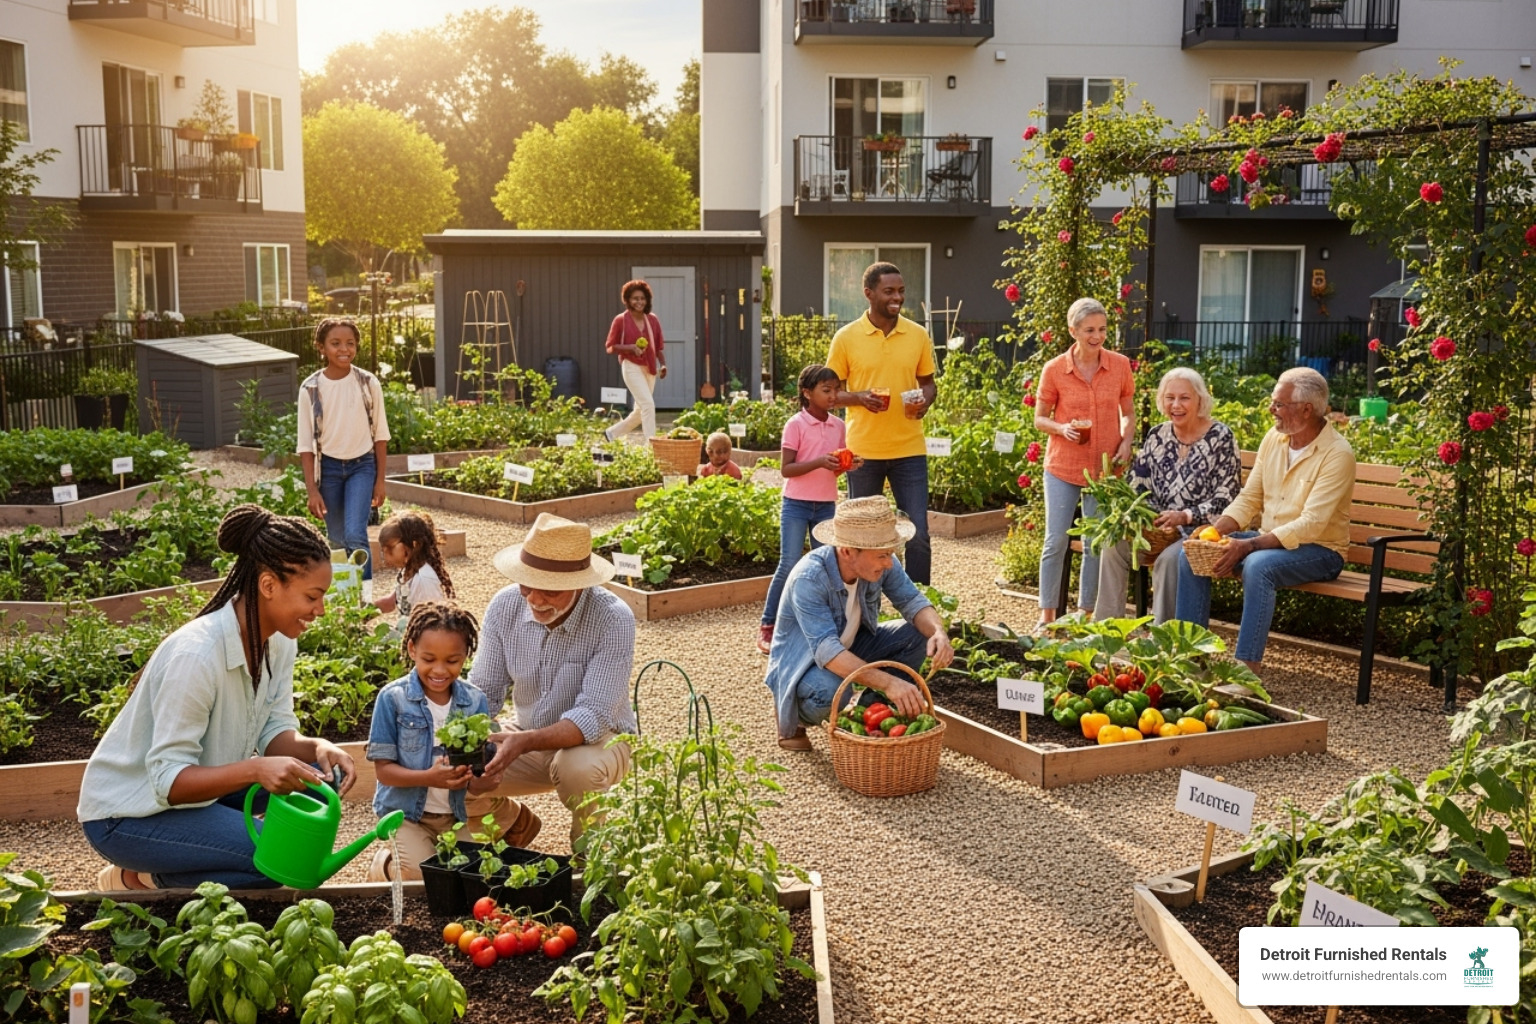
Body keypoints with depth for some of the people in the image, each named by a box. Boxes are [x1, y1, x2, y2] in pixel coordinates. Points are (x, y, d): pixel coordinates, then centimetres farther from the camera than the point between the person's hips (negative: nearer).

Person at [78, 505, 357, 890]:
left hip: (196, 785, 9)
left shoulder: (278, 642, -6)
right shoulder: (195, 655, -30)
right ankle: (140, 880, -2)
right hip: (127, 814, -9)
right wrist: (255, 769, -43)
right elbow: (169, 780, -29)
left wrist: (316, 747, -25)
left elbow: (276, 733, -4)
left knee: (318, 780, -9)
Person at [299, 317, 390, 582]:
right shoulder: (310, 388, -7)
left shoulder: (368, 383, -7)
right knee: (338, 540, 10)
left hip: (362, 464, -1)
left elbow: (380, 433, 1)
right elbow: (306, 443, -3)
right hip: (329, 467, 1)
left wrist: (380, 480, 1)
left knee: (355, 535, -17)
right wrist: (312, 490, -6)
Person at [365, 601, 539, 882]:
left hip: (460, 814, 3)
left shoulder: (475, 701, -2)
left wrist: (477, 780, -30)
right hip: (406, 812, -2)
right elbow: (383, 769, -11)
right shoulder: (392, 698, -11)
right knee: (422, 875, -20)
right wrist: (430, 777, -28)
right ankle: (382, 864, 11)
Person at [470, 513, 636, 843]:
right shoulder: (505, 606, -13)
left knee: (578, 768, -37)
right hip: (525, 740, 4)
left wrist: (524, 742, -45)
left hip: (596, 739, -4)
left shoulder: (613, 620, -27)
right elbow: (485, 691, -6)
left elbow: (593, 717, -31)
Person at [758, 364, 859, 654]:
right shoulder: (796, 425, -11)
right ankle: (767, 626, 2)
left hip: (826, 506, 5)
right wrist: (819, 462, -26)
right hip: (796, 505, -5)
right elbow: (785, 469, -14)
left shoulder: (838, 425, 5)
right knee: (789, 566, -8)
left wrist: (851, 464, -7)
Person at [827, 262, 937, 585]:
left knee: (918, 532, 0)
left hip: (909, 449, 1)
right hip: (863, 450, -1)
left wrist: (925, 399, -9)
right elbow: (831, 391, 2)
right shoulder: (846, 338, -3)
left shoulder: (918, 335, 4)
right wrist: (860, 397, -17)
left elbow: (927, 383, 14)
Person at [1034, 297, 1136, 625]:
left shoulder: (1120, 365, -2)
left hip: (1104, 468, 2)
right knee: (1056, 541, 1)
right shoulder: (1054, 370, -8)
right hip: (1063, 466, -2)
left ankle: (1085, 613, 22)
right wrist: (1062, 428, -19)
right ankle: (1047, 614, 13)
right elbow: (1040, 419, 2)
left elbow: (1128, 413, 10)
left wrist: (1126, 442, -8)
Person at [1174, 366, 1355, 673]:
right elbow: (1249, 499, 8)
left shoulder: (1337, 453, -17)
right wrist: (1216, 529, -11)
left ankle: (1247, 667, -32)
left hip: (1318, 551, -7)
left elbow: (1310, 525, -25)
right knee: (1192, 553, -8)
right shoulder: (1273, 439, 5)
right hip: (1268, 541, 7)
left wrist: (1248, 545, -32)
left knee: (1258, 565, -36)